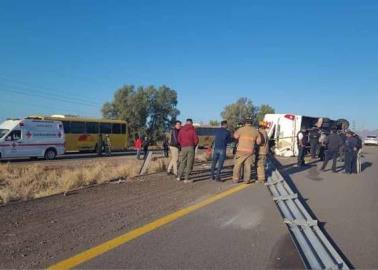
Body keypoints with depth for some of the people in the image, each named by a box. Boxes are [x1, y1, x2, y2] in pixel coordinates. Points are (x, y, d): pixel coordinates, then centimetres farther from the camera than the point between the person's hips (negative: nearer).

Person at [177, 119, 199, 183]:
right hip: (191, 147, -3)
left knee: (182, 162, 15)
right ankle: (186, 179, 0)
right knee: (189, 163, 1)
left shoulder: (181, 130, 6)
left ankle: (179, 177, 19)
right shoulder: (192, 130, -4)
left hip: (183, 148, 3)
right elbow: (196, 139, -7)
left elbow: (179, 139, 7)